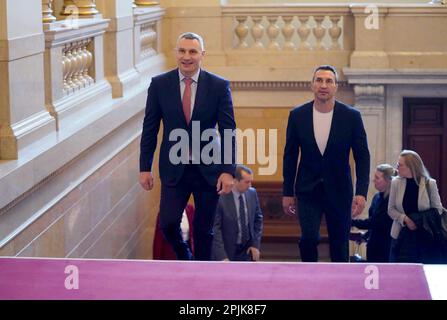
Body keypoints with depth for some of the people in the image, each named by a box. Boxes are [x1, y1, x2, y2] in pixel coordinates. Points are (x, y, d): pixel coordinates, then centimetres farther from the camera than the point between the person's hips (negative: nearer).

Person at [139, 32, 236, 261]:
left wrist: (228, 171, -10)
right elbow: (150, 129, 4)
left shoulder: (219, 86, -4)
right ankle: (185, 258, 22)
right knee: (168, 223, -9)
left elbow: (228, 131, -3)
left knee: (204, 229, 7)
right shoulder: (159, 84, -1)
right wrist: (145, 168, 1)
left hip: (208, 168, 0)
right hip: (174, 168, 0)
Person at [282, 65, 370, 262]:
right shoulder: (297, 115, -3)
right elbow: (290, 156, 5)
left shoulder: (351, 116, -6)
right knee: (309, 237, -16)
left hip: (339, 190, 0)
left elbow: (362, 156, -3)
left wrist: (361, 192, -12)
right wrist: (287, 192, 4)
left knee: (339, 244, 6)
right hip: (308, 190, 0)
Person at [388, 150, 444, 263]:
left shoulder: (429, 184, -6)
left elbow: (438, 209, 0)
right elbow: (391, 209, 4)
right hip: (400, 235, 2)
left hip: (423, 237, -2)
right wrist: (405, 219, -14)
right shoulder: (396, 183, -1)